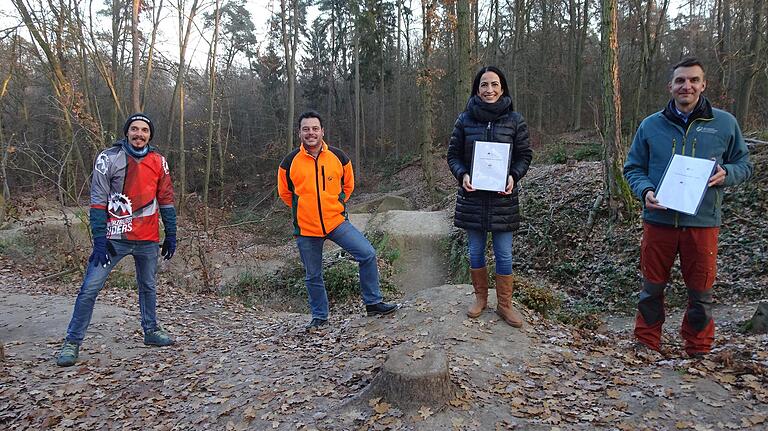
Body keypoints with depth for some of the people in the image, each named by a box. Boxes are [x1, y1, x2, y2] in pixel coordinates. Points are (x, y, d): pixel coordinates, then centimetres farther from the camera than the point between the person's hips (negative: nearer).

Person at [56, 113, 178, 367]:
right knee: (90, 288, -4)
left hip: (148, 240, 3)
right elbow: (98, 202, -7)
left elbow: (166, 200, 8)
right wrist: (99, 239, -14)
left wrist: (171, 236, 7)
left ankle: (151, 330, 33)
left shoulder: (158, 162, 3)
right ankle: (72, 342, 9)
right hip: (115, 238, -3)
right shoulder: (109, 159, -7)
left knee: (148, 287, 16)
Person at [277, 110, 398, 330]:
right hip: (306, 228, 0)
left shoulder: (339, 157, -2)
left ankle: (373, 303, 3)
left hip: (337, 221, 1)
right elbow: (285, 192, 11)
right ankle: (319, 316, 29)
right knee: (313, 277, 10)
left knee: (368, 254, -13)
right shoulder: (290, 162, -5)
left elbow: (348, 185, 14)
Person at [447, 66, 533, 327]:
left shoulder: (515, 120, 0)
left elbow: (525, 156, 5)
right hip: (472, 196, 1)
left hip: (503, 197, -1)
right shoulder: (465, 119, 0)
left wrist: (513, 176, -14)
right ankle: (480, 298, 29)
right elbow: (453, 155, 5)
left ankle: (504, 304, 19)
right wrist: (462, 175, -14)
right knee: (476, 251, 11)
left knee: (504, 254, 4)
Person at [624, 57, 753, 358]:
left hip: (703, 223, 0)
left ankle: (698, 350, 29)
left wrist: (725, 174, -12)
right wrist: (645, 191, -11)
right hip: (658, 220, 0)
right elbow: (633, 168, 8)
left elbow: (744, 165, 11)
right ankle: (647, 344, 27)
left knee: (700, 292, 10)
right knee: (652, 288, 11)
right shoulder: (651, 125, 4)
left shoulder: (725, 123, 4)